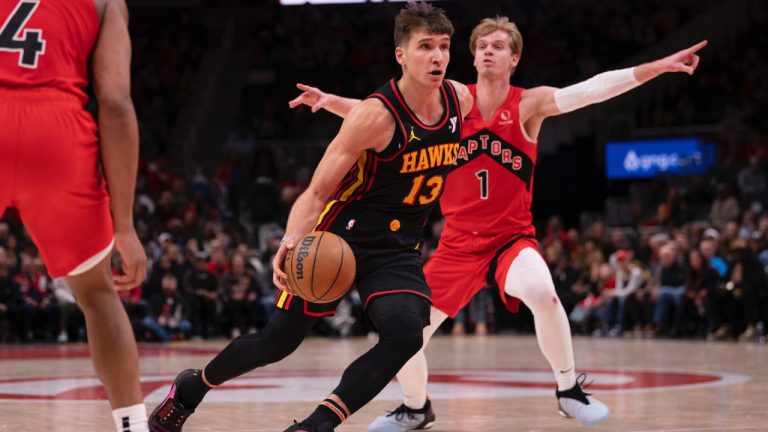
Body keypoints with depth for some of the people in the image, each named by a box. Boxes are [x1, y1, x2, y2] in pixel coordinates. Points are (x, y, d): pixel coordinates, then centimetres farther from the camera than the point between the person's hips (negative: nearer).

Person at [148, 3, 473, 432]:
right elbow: (317, 192, -19)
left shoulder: (461, 99, -6)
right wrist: (292, 241, -37)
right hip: (341, 236, -4)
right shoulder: (375, 115, -22)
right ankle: (191, 387, 31)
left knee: (405, 334, -24)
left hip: (399, 249, 4)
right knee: (278, 340, 3)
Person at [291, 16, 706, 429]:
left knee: (541, 291, -35)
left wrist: (660, 66, -26)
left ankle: (568, 389, -12)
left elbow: (593, 88, -15)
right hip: (458, 242, 3)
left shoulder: (529, 105, -5)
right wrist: (330, 101, -17)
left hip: (512, 237, -2)